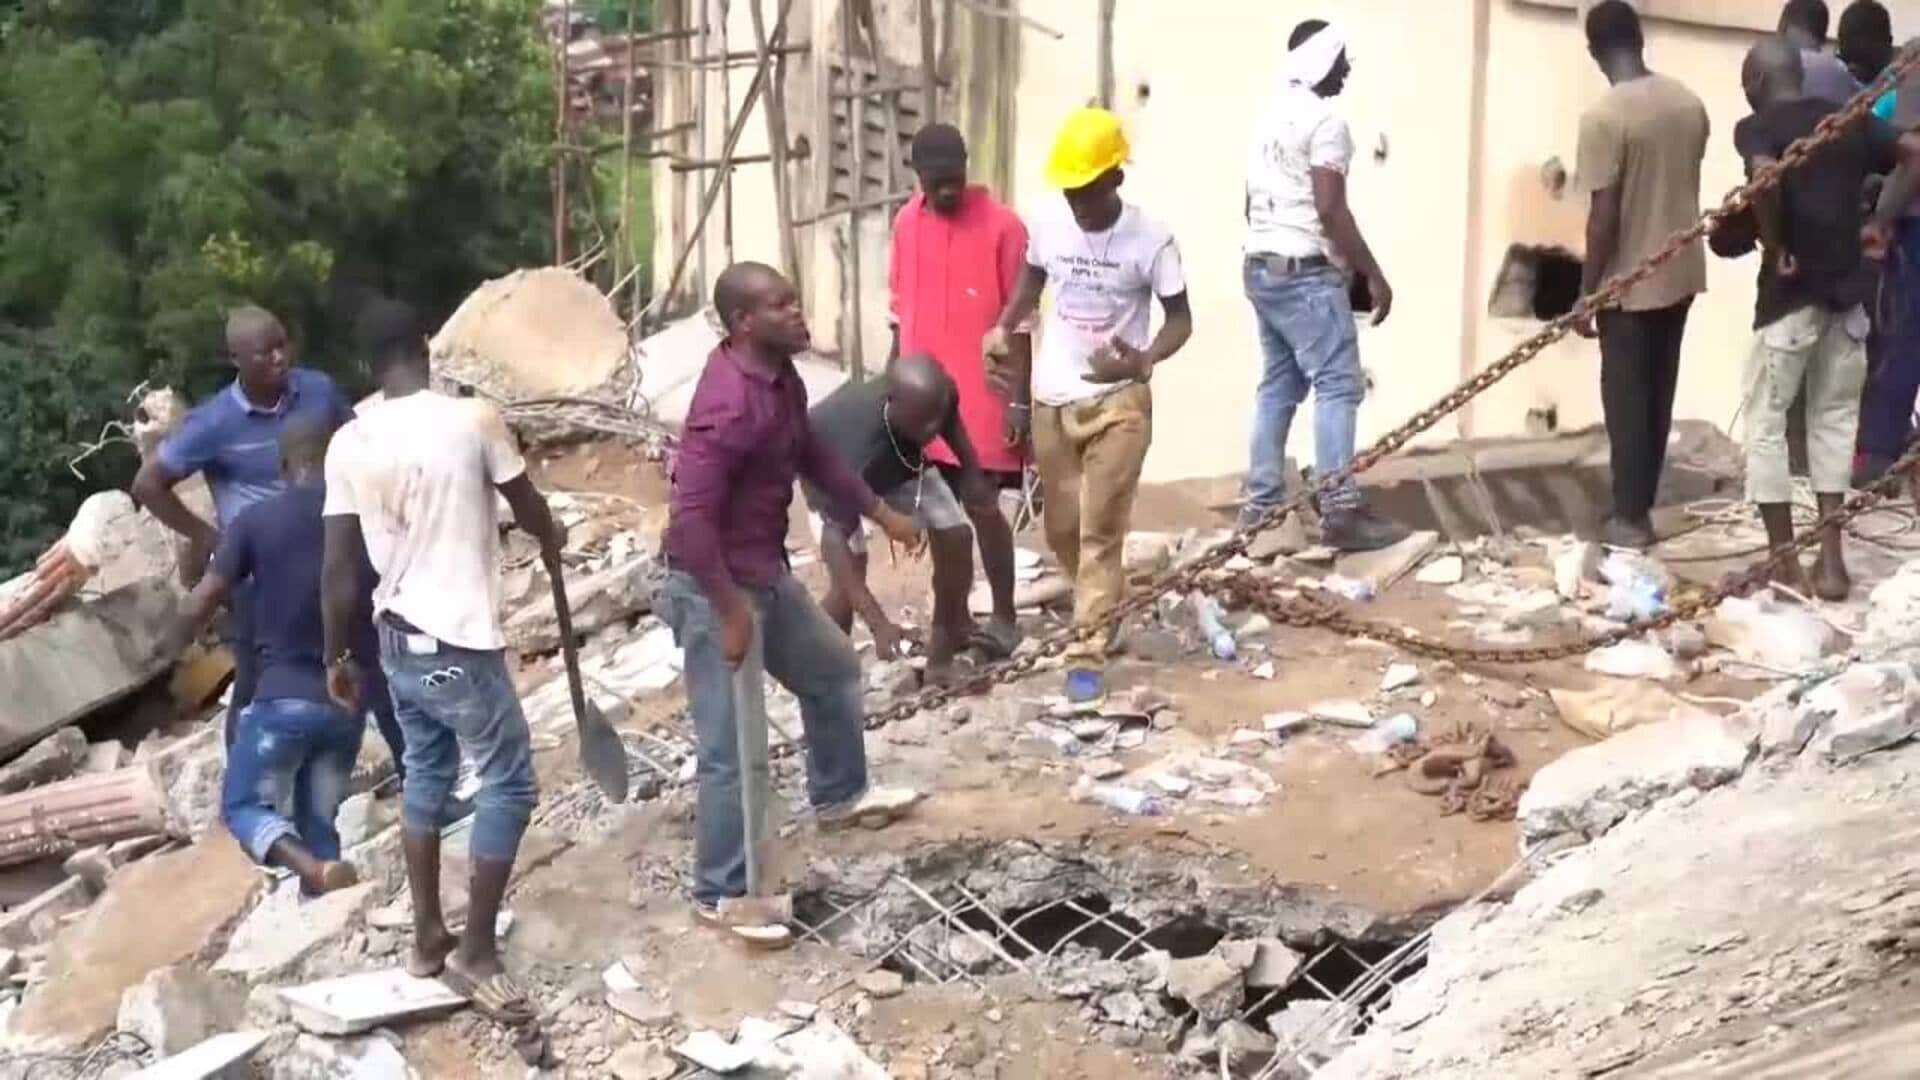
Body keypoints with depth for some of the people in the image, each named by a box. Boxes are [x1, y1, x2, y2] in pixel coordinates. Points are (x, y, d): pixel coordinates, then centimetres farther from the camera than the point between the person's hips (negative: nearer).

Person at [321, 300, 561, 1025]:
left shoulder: (348, 443, -2)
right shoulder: (473, 421, -15)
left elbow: (339, 571, 1)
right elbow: (528, 509, 0)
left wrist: (337, 656, 13)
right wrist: (553, 542, 23)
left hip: (398, 640, 6)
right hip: (460, 646, -6)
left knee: (426, 776, 20)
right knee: (508, 786, 6)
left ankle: (429, 939, 28)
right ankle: (475, 953, 8)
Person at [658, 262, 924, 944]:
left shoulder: (779, 375, 2)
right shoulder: (729, 405, -29)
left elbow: (812, 454, 20)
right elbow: (689, 517, -32)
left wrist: (881, 514, 22)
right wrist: (731, 611, -27)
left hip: (766, 573, 10)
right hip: (716, 588, -10)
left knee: (833, 668, 26)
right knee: (734, 748, -3)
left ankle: (838, 797, 49)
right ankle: (719, 896, 11)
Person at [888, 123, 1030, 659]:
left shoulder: (1002, 226, -11)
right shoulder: (906, 224, 5)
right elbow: (901, 311, 13)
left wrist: (1018, 399, -13)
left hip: (981, 395, -5)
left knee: (981, 504, -4)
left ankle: (1004, 619, 9)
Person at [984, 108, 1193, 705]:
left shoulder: (1151, 240, -16)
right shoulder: (1046, 223, -6)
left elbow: (1180, 318, -8)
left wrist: (1142, 360, -29)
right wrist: (1003, 328, -8)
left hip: (1119, 402, -4)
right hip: (1052, 399, 4)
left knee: (1101, 529, -4)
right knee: (1062, 528, 15)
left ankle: (1087, 653, 2)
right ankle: (1101, 604, 41)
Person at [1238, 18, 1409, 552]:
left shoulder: (1269, 118, 16)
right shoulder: (1324, 121, -13)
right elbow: (1330, 209, -20)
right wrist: (1373, 275, -15)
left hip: (1261, 267, 10)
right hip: (1306, 272, -9)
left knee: (1278, 385, 12)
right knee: (1338, 384, -8)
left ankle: (1261, 503, 12)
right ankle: (1340, 512, -13)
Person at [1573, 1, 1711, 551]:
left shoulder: (1603, 116, -19)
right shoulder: (1689, 103, 3)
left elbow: (1604, 214, -19)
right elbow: (1685, 186, 13)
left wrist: (1586, 292, -11)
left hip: (1630, 282, -7)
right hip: (1681, 273, 7)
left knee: (1626, 400, 3)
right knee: (1658, 395, 14)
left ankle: (1631, 518, 7)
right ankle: (1640, 505, 22)